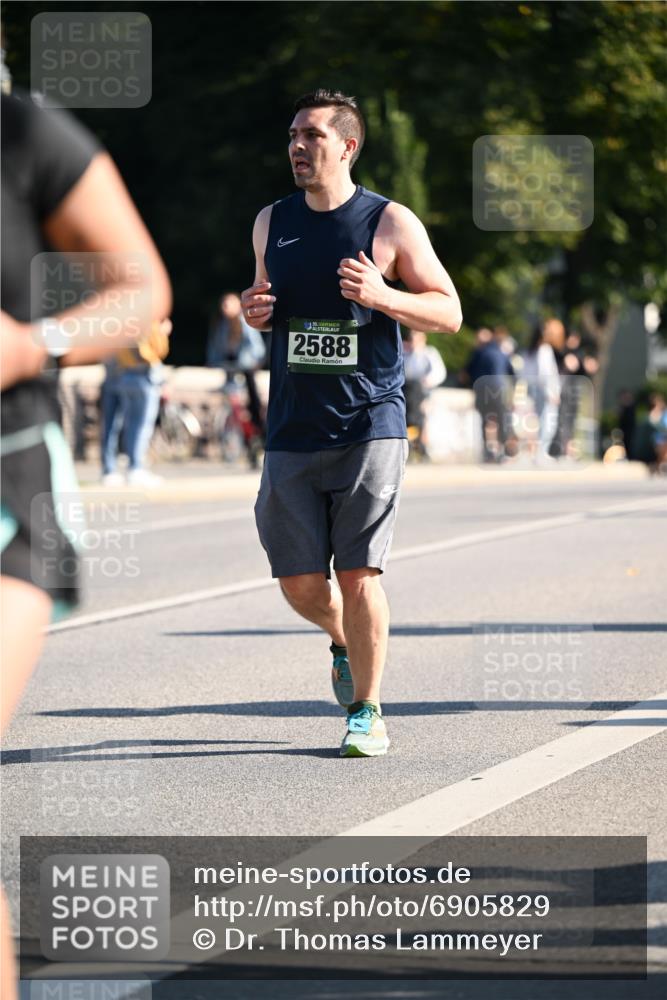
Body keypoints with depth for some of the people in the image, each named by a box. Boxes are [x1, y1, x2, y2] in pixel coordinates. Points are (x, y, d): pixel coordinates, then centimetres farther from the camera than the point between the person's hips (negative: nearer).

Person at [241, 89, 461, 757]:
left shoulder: (391, 224, -3)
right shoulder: (272, 223, 10)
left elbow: (449, 313, 0)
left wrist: (383, 296, -17)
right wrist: (255, 313, 0)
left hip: (369, 427, -4)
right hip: (292, 428, 4)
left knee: (358, 574, -6)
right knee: (299, 582, 3)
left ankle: (367, 713, 8)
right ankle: (345, 644, 36)